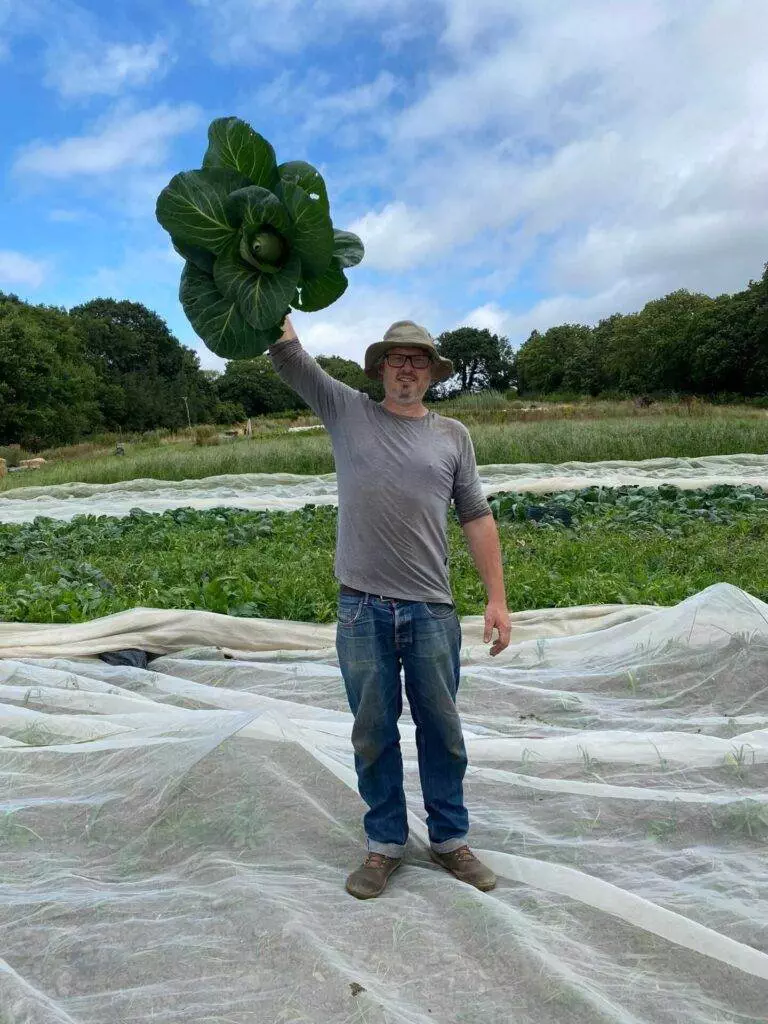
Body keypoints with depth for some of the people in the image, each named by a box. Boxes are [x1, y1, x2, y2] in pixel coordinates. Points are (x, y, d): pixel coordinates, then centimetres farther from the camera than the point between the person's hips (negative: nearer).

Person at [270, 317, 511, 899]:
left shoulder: (452, 435, 8)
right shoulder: (347, 412, 7)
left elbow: (477, 518, 7)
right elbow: (287, 353, 2)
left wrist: (498, 599, 2)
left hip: (431, 610, 1)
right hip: (363, 609, 0)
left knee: (441, 729, 12)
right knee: (373, 732, 11)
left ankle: (451, 839, 31)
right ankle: (386, 842, 30)